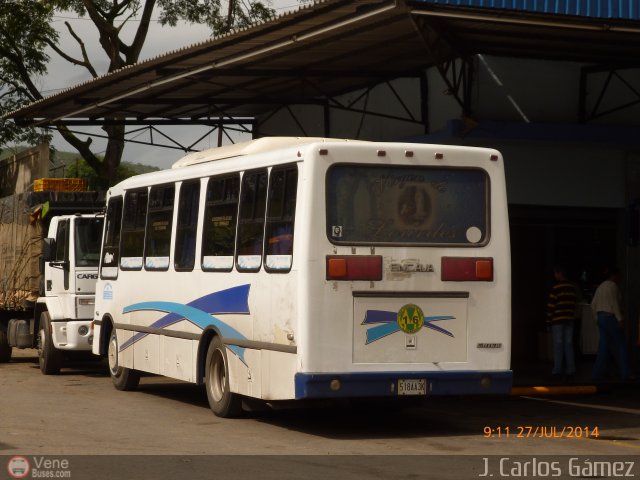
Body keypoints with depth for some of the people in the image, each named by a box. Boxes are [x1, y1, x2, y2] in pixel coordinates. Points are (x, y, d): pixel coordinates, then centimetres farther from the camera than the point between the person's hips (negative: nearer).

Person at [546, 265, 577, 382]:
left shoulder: (556, 288, -10)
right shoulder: (572, 287, 9)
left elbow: (551, 306, -10)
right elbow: (574, 302, 13)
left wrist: (548, 321, -4)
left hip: (558, 320, -5)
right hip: (570, 320, 5)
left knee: (558, 345, -2)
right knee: (569, 344, 7)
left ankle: (557, 371, -1)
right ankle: (570, 370, 5)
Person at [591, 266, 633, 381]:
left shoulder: (601, 287, 16)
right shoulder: (612, 286, -11)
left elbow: (593, 304, 16)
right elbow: (614, 303, -18)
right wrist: (620, 319, -16)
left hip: (601, 318, 9)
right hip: (610, 317, -9)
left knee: (604, 346, 9)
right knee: (620, 345, -1)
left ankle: (597, 373, 5)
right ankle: (626, 374, 0)